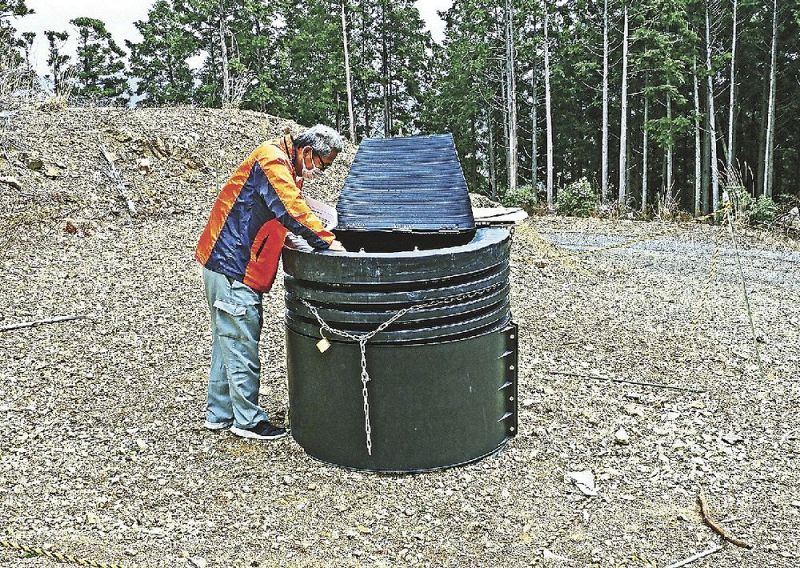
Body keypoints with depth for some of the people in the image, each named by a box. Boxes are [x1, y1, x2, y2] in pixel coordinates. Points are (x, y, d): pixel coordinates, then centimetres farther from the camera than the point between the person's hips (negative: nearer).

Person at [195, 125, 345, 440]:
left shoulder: (285, 167, 16)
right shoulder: (273, 160, -17)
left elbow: (289, 208, 22)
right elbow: (292, 210, -28)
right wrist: (326, 241, -26)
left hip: (225, 264, 11)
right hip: (231, 265, -11)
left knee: (227, 342, 16)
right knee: (242, 346, -3)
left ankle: (219, 414, 26)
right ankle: (248, 420, 6)